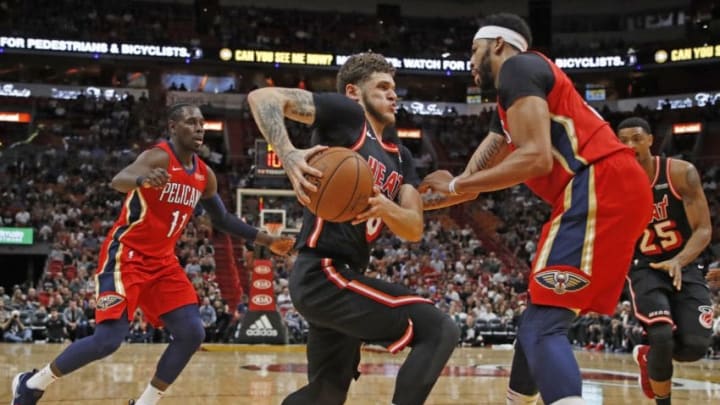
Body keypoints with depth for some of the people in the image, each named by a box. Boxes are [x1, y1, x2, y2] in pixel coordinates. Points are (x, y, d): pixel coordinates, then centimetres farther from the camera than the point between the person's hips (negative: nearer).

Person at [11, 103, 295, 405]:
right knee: (109, 339, -17)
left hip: (163, 261, 8)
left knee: (192, 334, -5)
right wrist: (144, 180, -61)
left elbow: (222, 219, 22)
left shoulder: (204, 175, 7)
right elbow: (118, 181, -37)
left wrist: (267, 241, 17)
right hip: (126, 255, -8)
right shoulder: (158, 156, -16)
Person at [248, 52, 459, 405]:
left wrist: (383, 206, -15)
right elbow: (262, 97, -12)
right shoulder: (348, 115, -3)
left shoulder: (400, 158, 19)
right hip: (323, 273, -9)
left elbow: (414, 229, 7)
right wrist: (289, 156, -28)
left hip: (341, 275, 9)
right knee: (438, 331, -15)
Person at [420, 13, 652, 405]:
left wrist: (455, 187, -5)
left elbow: (536, 158, -15)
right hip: (613, 191, 10)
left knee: (543, 326, -17)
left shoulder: (516, 67, -1)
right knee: (538, 319, 20)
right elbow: (475, 176, 31)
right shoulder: (510, 106, 30)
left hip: (599, 188, -10)